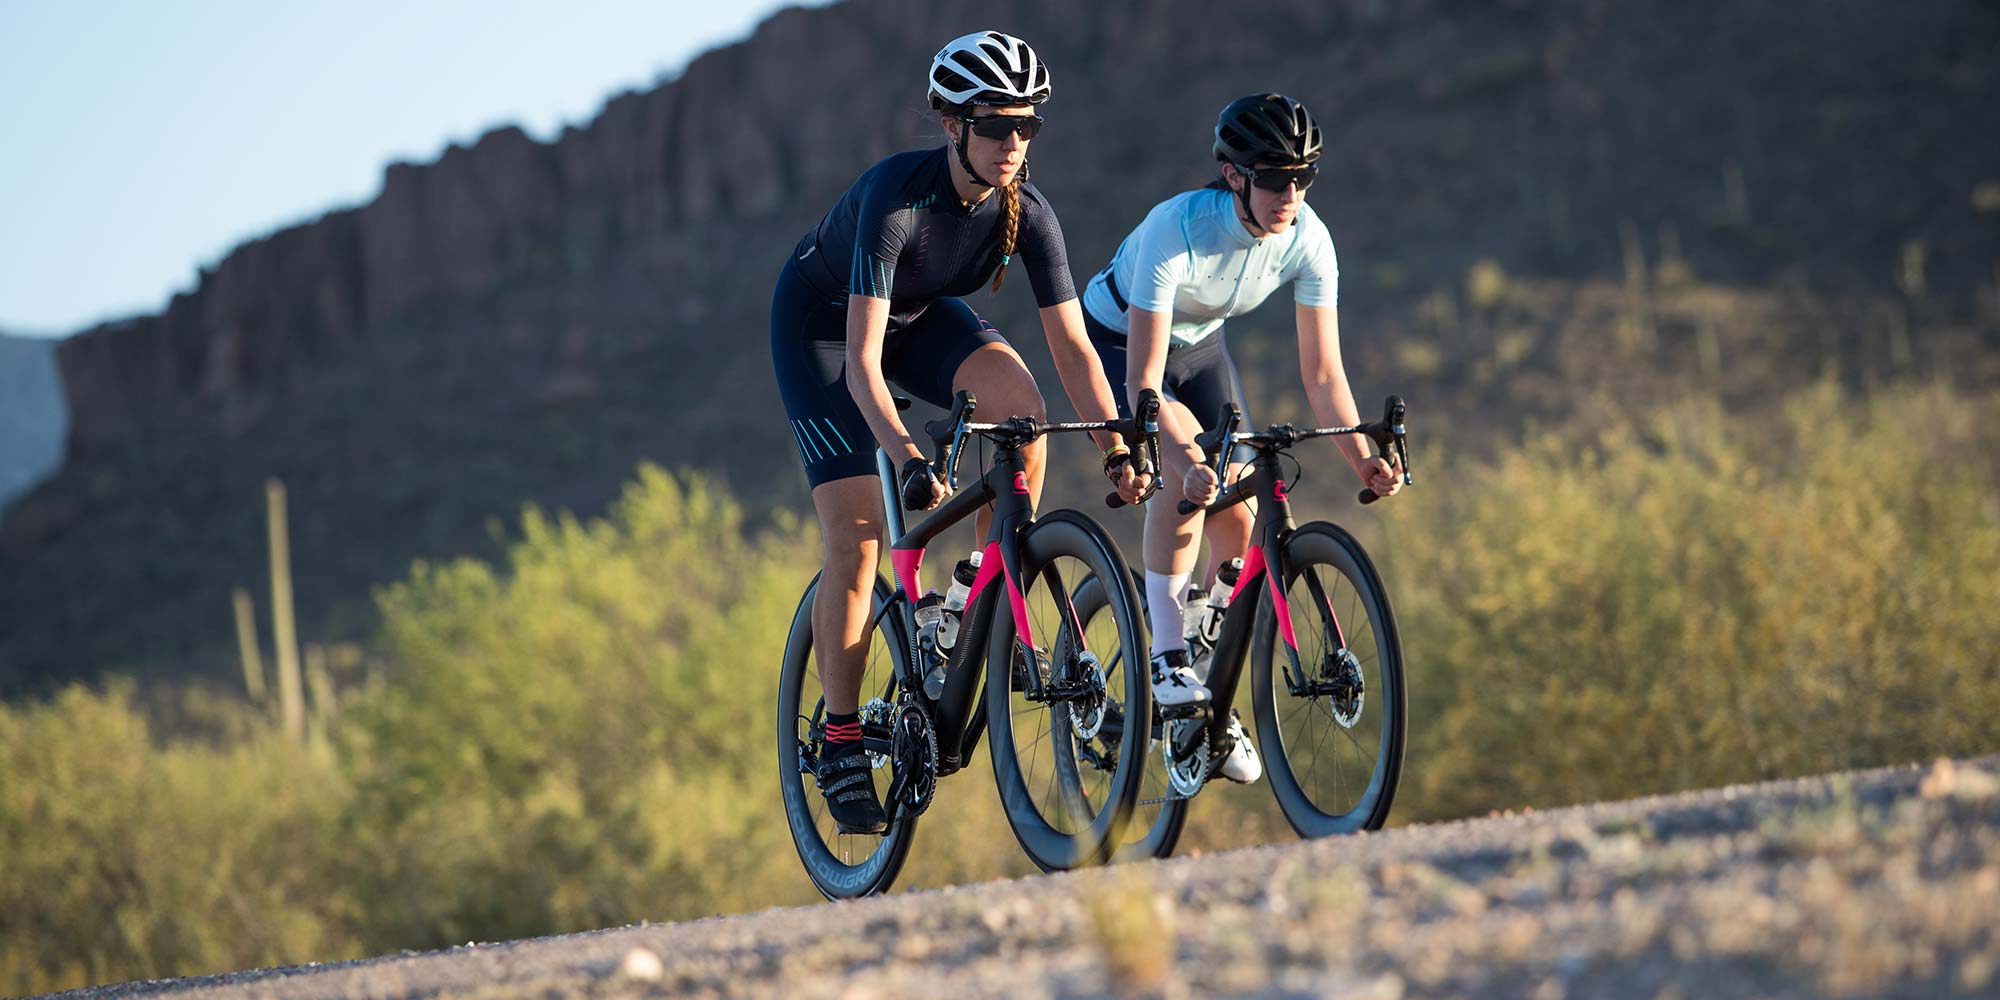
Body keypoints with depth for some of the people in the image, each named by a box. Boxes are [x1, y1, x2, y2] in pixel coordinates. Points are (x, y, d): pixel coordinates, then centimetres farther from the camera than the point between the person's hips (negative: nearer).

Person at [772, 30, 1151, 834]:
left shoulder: (1027, 214, -23)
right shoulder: (896, 195, -37)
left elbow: (1073, 347, -19)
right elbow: (862, 361, -42)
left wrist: (1116, 448, -33)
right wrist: (909, 458, -55)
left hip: (921, 315, 4)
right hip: (821, 320, -4)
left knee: (1019, 399, -27)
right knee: (856, 536, -14)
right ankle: (840, 742, -3)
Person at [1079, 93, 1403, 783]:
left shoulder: (1308, 241, -25)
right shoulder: (1176, 229, -39)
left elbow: (1322, 371, -19)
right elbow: (1144, 382, -41)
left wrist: (1362, 458, -33)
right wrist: (1187, 462, -56)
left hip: (1199, 347, 5)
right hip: (1117, 344, -5)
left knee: (1240, 522, -7)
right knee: (1187, 465, -32)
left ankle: (1217, 703, 10)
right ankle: (1168, 659, -27)